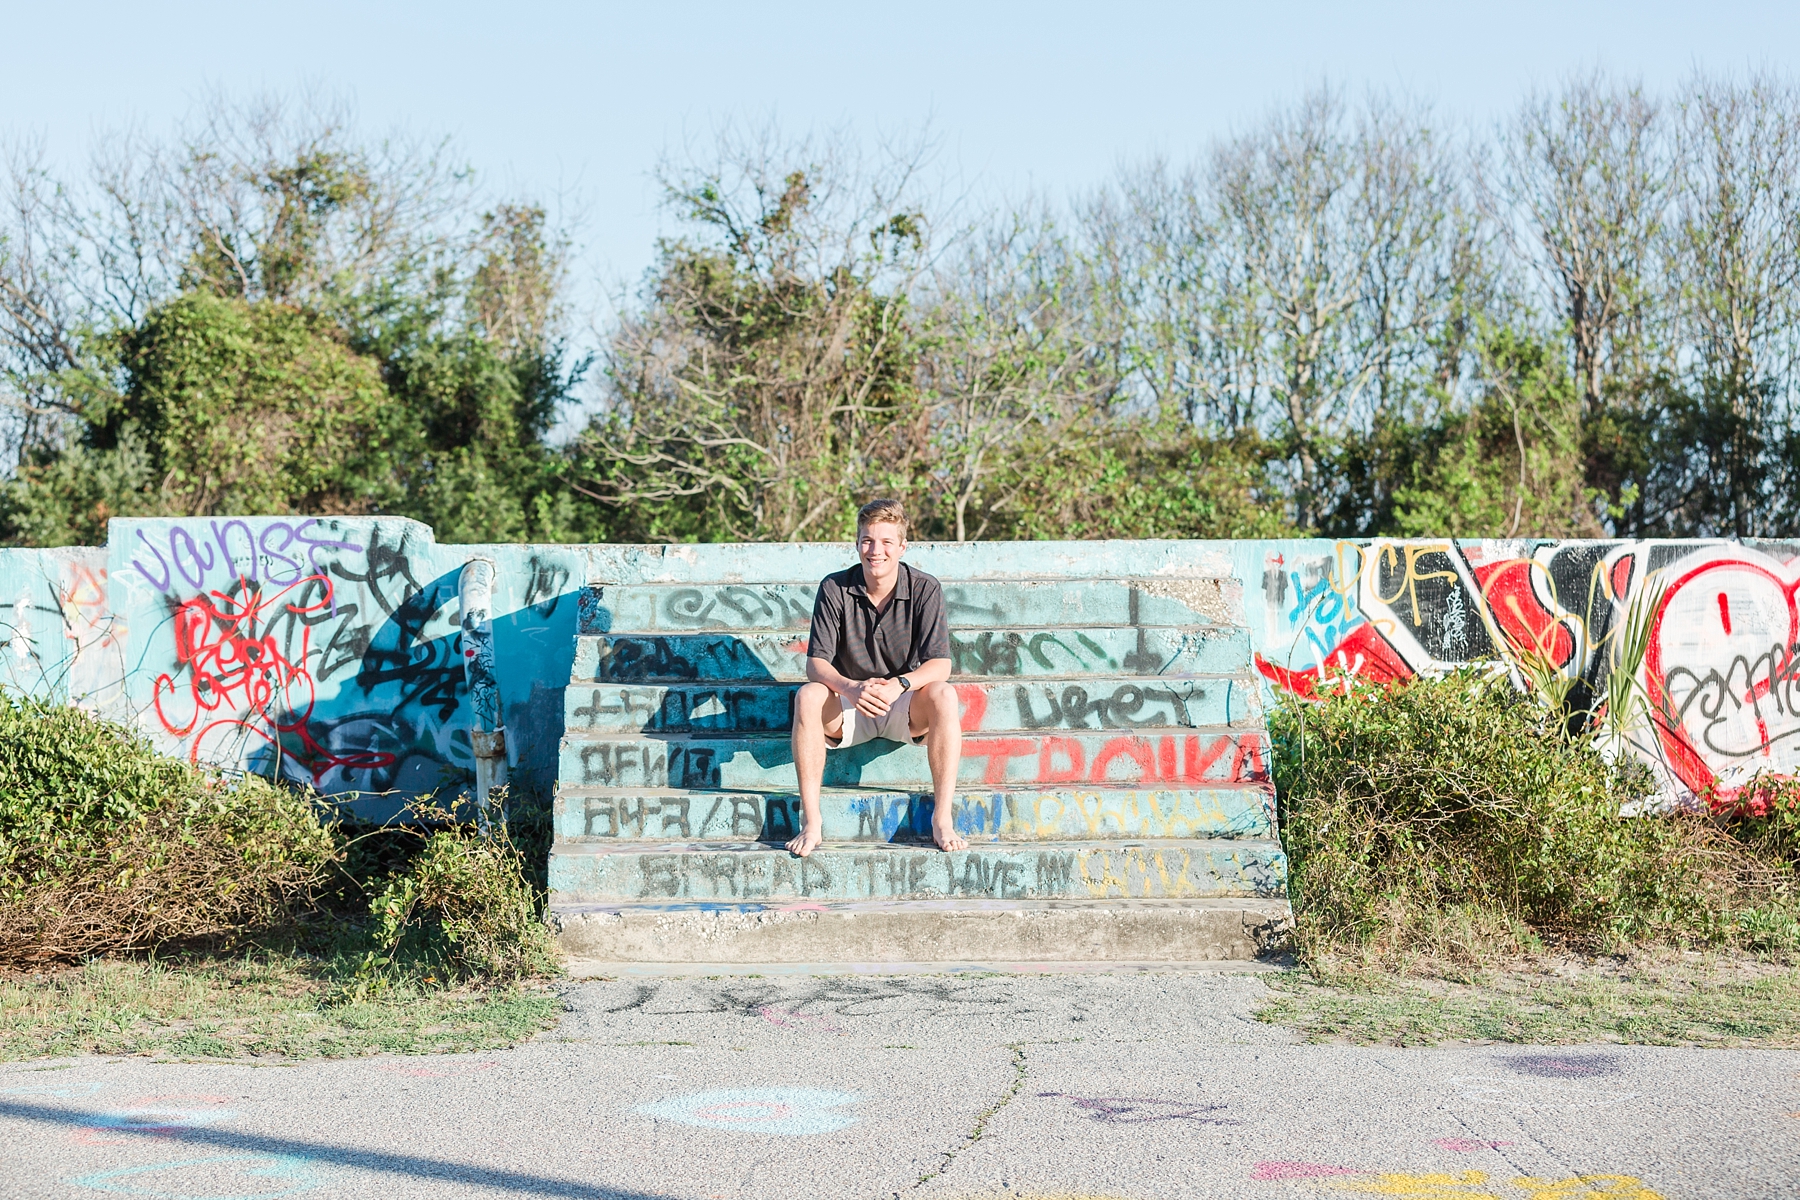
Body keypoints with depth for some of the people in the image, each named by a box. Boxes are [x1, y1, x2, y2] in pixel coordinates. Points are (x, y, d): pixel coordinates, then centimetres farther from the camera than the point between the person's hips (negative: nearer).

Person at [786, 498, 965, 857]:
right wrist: (850, 688, -35)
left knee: (943, 694, -31)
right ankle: (810, 821, -29)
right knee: (808, 695, -30)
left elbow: (940, 665, -16)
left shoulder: (924, 589, -9)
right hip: (848, 710, 0)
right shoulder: (835, 589, -8)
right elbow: (816, 663, -13)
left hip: (905, 710, 0)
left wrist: (899, 684, -36)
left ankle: (943, 817, -29)